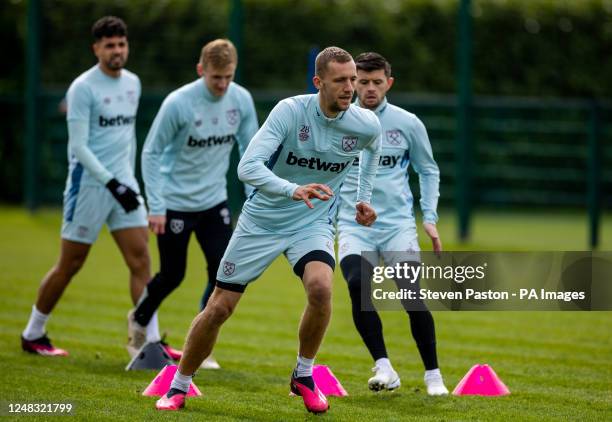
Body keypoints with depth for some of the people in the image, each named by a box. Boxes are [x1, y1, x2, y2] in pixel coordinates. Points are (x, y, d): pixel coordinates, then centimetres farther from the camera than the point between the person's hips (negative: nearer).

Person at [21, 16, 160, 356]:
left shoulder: (133, 83, 10)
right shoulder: (83, 88, -12)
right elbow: (78, 146, -16)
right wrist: (112, 183, -22)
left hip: (123, 183, 6)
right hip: (89, 184, -6)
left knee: (140, 258, -4)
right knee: (70, 264, 1)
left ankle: (151, 340, -5)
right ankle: (33, 334, 17)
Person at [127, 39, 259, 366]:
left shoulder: (241, 100, -6)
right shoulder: (178, 103, -20)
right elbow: (151, 152, -13)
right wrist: (156, 207, -16)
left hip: (214, 203, 4)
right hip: (176, 202, -4)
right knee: (172, 276, 7)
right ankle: (139, 321, 37)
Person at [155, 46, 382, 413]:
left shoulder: (366, 124, -10)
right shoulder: (290, 111, -21)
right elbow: (248, 166, -30)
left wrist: (364, 197, 15)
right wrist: (293, 190, -44)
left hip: (313, 223, 1)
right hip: (262, 220, -1)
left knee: (320, 287, -29)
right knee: (220, 306, 0)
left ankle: (304, 376, -6)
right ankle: (179, 386, 21)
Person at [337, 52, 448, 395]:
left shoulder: (408, 123, 3)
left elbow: (428, 171, 15)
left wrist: (430, 218, 6)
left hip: (398, 224, 0)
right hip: (353, 224, 0)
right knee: (357, 284, -26)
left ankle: (433, 375, 2)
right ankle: (384, 368, -21)